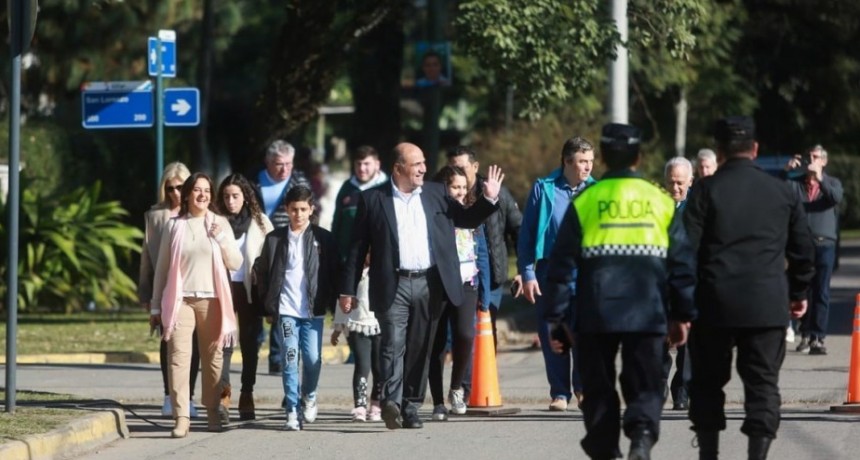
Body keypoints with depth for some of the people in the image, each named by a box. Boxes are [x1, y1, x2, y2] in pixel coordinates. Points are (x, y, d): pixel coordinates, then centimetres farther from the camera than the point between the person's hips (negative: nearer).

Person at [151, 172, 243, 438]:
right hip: (180, 299, -1)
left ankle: (213, 413, 14)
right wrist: (156, 306, 9)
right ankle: (181, 418, -13)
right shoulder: (174, 226, 7)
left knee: (212, 358, 2)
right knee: (178, 358, -10)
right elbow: (162, 267, 11)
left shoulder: (220, 224, 9)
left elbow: (236, 263, 6)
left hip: (211, 300, 1)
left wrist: (221, 238, -9)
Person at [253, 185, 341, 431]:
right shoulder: (275, 239, 7)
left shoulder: (323, 239, 4)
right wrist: (268, 302, 7)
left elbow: (335, 273, 6)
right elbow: (261, 270, 13)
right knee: (289, 360, -5)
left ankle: (309, 399, 24)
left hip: (313, 311, 0)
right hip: (285, 310, 0)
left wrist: (333, 304, 1)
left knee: (312, 359, -3)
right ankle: (292, 412, -2)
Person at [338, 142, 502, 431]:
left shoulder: (435, 194, 11)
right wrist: (348, 290, -1)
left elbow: (467, 219, 18)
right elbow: (358, 246, 2)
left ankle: (411, 408, 13)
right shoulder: (373, 199, 2)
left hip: (429, 284, 3)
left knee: (420, 350, 6)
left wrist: (489, 199, 0)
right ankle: (391, 402, -24)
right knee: (394, 345, -15)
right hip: (393, 285, -3)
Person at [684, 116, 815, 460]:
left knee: (708, 380, 12)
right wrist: (799, 292, 27)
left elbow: (687, 249, -6)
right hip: (768, 303, 1)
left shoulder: (706, 191, -3)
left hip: (715, 302, -1)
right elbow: (803, 249, 13)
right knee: (763, 382, 3)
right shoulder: (783, 192, 6)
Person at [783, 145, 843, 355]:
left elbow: (836, 198, -12)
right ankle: (806, 335, 15)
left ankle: (818, 338, -5)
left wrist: (820, 179, -24)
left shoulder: (832, 183, 9)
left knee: (821, 293, -4)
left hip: (824, 244, -1)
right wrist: (786, 171, -18)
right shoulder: (796, 183, 10)